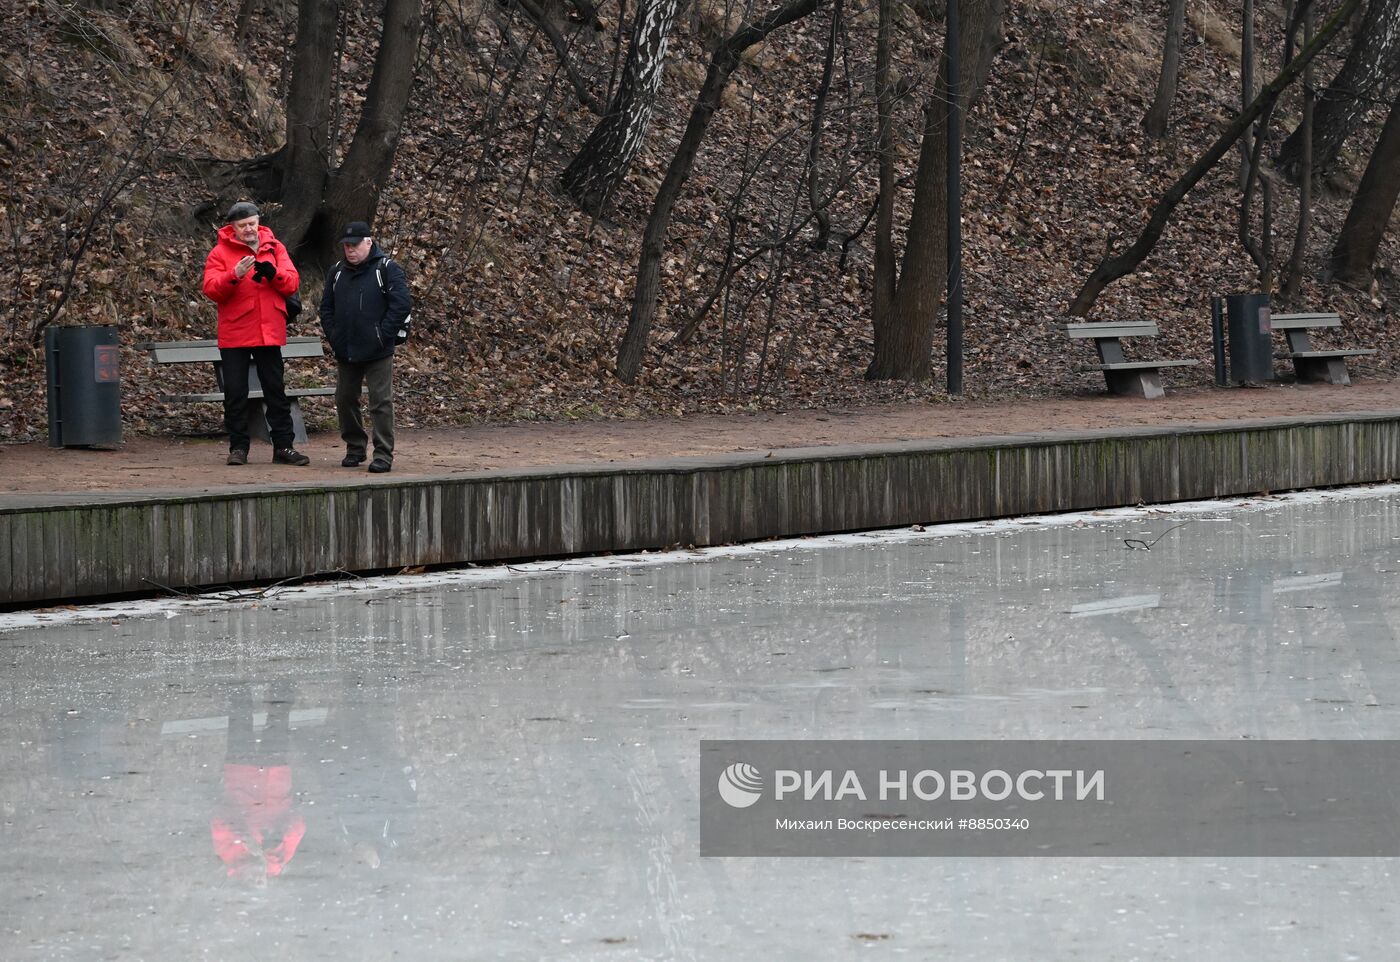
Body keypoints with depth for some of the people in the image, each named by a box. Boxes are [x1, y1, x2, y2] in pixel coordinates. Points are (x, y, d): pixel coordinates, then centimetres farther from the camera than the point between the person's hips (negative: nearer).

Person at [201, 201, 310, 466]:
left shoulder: (274, 248, 8)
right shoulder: (220, 253, -1)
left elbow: (292, 283, 0)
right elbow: (211, 290, -12)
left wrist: (273, 274, -20)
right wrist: (235, 275, -27)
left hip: (269, 333, 2)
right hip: (234, 334, -2)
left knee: (276, 391, 6)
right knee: (235, 394, 1)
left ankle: (283, 446, 10)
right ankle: (238, 447, 9)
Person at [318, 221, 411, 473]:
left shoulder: (387, 270, -6)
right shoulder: (337, 272, 12)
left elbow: (402, 304, -12)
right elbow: (326, 308, 17)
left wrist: (383, 336, -14)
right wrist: (333, 336, 3)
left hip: (377, 353, -6)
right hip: (345, 353, 6)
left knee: (381, 402, -5)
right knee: (345, 400, 11)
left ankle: (384, 455, -3)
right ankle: (354, 448, 25)